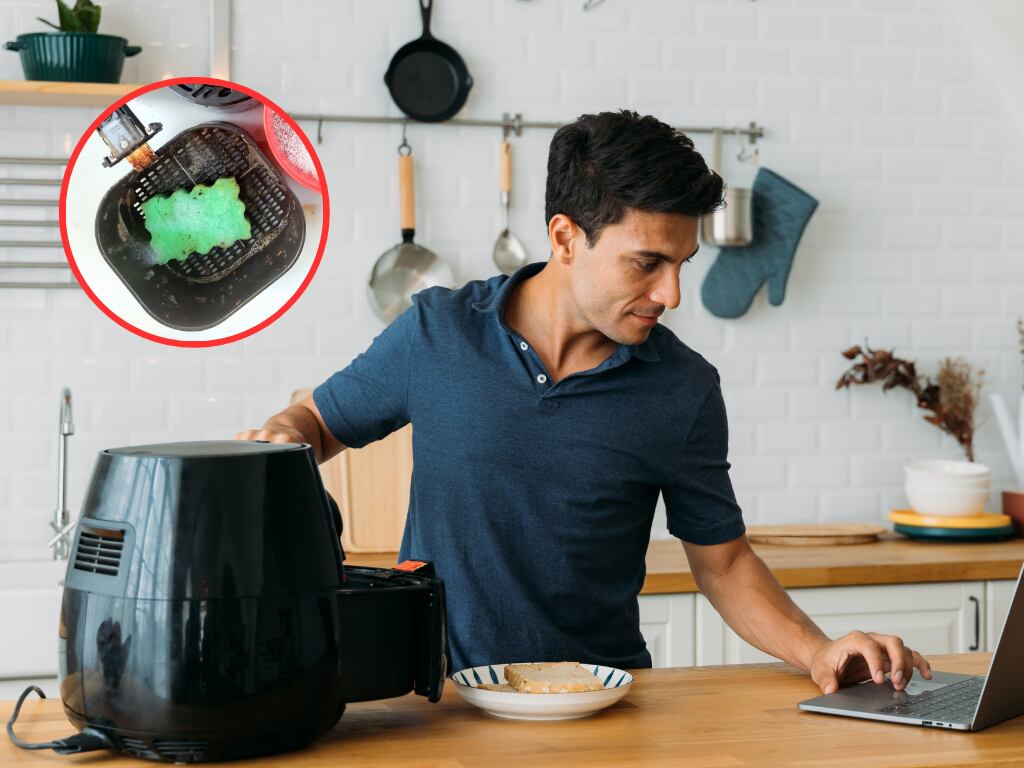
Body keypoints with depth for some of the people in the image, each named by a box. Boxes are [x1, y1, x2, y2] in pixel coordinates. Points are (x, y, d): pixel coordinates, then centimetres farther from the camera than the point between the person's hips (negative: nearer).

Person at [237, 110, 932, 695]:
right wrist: (283, 435, -9)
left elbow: (722, 561, 8)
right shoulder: (437, 332, -2)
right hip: (440, 693, -1)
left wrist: (818, 651, -7)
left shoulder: (685, 391, -1)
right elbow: (320, 421, 13)